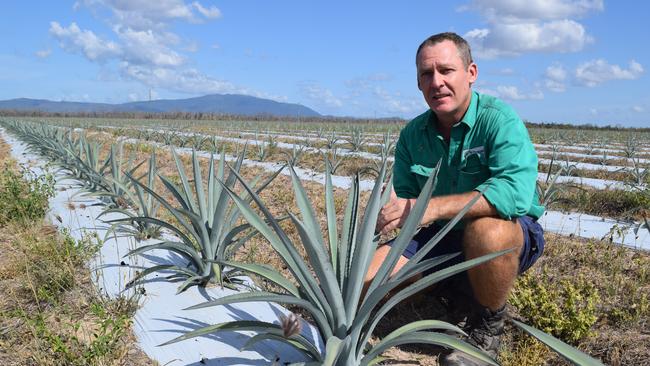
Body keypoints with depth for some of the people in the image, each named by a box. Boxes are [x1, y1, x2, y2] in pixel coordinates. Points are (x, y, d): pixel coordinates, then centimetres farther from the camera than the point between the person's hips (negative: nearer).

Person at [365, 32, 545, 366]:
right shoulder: (412, 135, -1)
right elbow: (404, 197, 0)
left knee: (485, 229, -41)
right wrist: (385, 213, -25)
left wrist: (434, 207, -43)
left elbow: (515, 191, -34)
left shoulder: (499, 119, -18)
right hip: (441, 238, 5)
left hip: (511, 232, -4)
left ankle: (487, 328, -10)